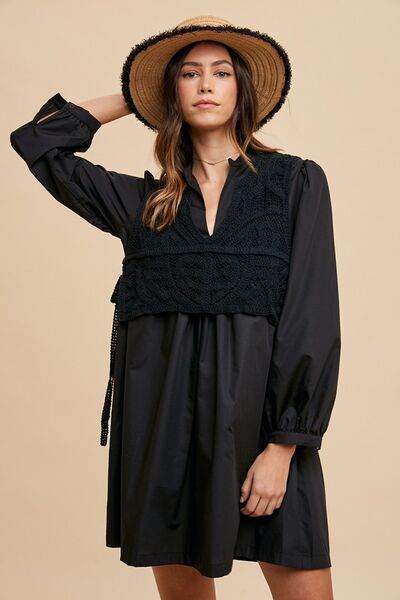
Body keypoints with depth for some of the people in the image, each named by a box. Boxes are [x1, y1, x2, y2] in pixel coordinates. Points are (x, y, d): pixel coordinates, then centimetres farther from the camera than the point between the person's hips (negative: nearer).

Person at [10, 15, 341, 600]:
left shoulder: (297, 182, 5)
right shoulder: (142, 199, 14)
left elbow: (313, 315, -3)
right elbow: (36, 141, 17)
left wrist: (282, 447, -12)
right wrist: (130, 100, 21)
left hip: (261, 406, -2)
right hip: (161, 410, 3)